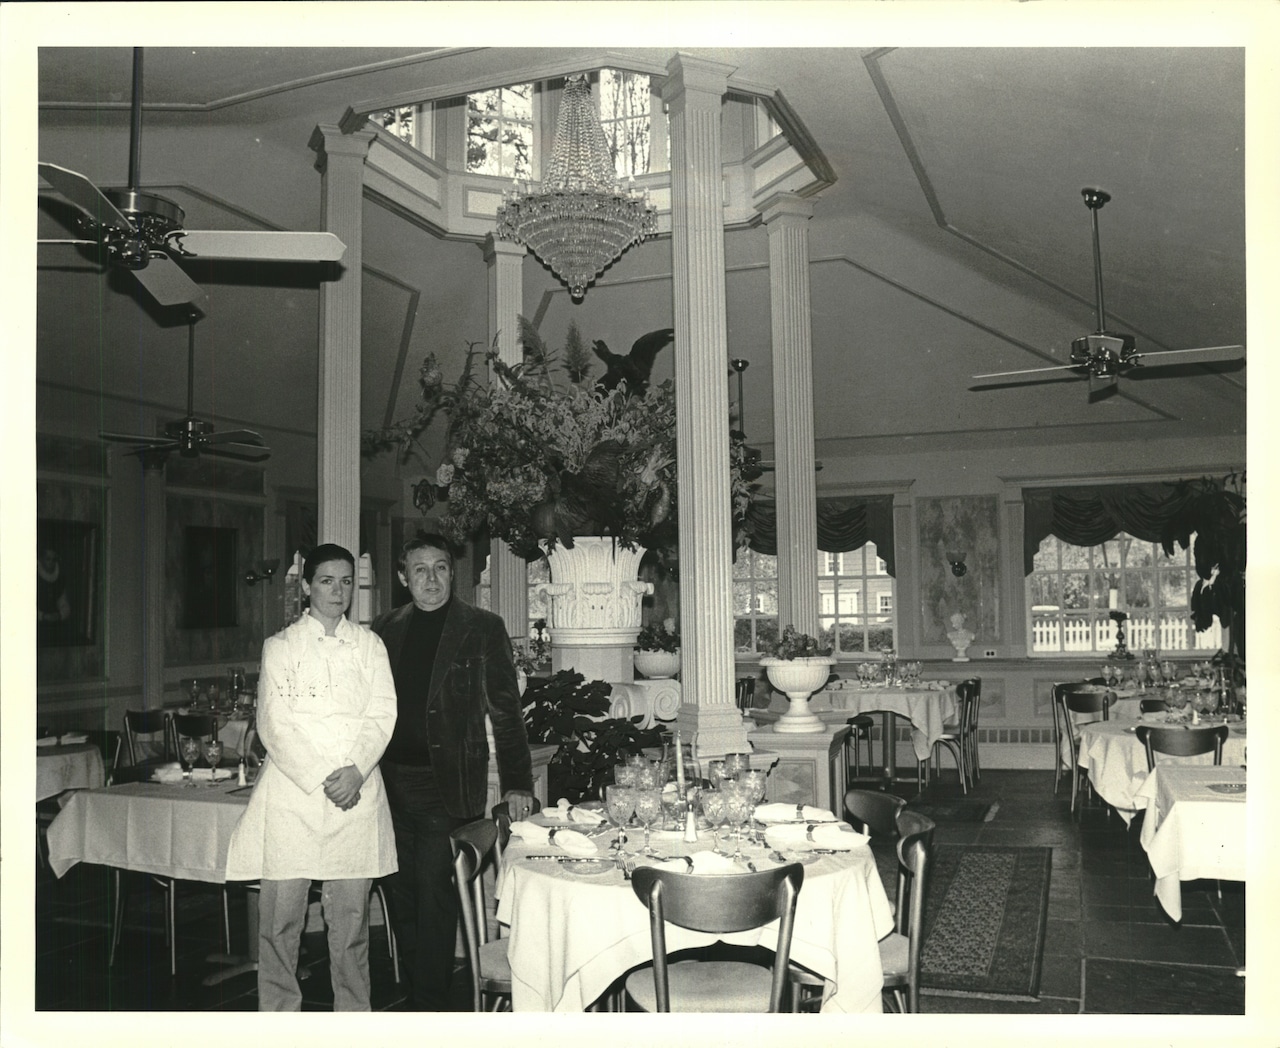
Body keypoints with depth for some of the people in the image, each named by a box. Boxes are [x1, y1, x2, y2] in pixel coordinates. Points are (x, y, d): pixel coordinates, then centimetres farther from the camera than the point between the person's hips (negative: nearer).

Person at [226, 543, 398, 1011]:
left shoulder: (370, 645, 11)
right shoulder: (280, 646, 5)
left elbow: (382, 715, 4)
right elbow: (274, 725, -3)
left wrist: (355, 771, -11)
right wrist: (320, 778, -12)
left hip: (357, 793, 1)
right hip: (292, 792, -1)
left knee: (351, 914, 4)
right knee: (281, 913, -1)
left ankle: (354, 1011, 15)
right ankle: (279, 1010, 12)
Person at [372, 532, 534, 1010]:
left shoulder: (482, 628, -1)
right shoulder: (385, 628, 10)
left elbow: (505, 710, -2)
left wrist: (516, 784, -6)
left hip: (446, 784, -4)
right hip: (390, 782, 4)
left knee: (434, 893, -3)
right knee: (401, 894, 10)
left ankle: (432, 1003, 10)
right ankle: (417, 993, 24)